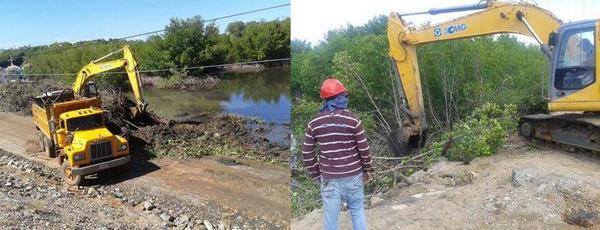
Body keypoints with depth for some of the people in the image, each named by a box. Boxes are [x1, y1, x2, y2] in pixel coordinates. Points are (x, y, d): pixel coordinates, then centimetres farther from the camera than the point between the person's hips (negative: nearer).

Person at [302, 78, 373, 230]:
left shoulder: (314, 124, -5)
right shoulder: (352, 120, -11)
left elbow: (307, 154, 0)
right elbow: (364, 149, -6)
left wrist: (315, 175, 12)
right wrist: (368, 170, 8)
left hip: (329, 177, 1)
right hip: (353, 175, -1)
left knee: (330, 215, 10)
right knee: (357, 211, 18)